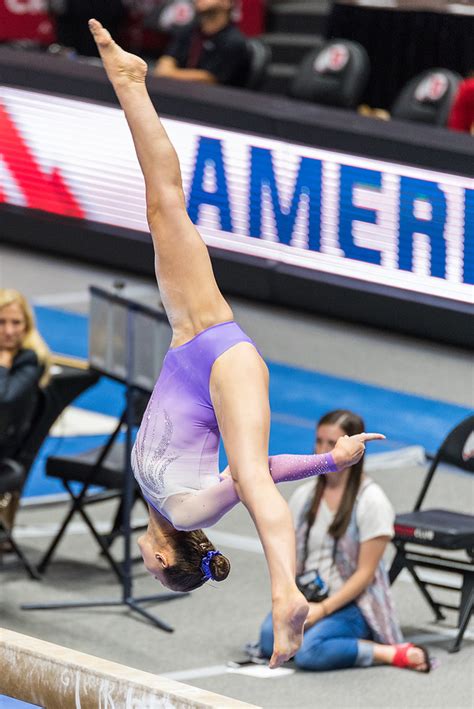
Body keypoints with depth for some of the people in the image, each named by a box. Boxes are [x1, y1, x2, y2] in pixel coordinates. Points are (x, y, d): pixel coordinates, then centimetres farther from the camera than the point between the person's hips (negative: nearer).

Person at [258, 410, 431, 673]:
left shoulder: (371, 501, -7)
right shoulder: (304, 496, 10)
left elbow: (365, 573, -10)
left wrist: (324, 609, -19)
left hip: (352, 604, -5)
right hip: (308, 599, 5)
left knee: (309, 652, -35)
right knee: (270, 637, -29)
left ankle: (393, 654, -18)